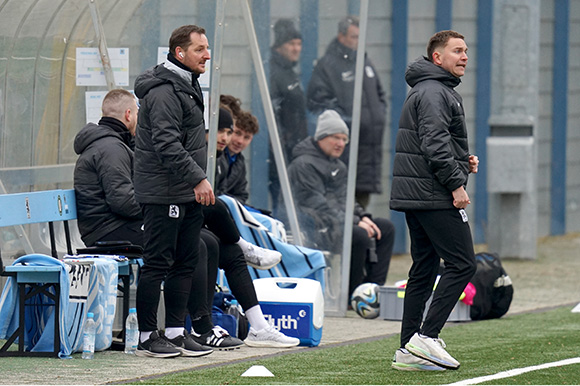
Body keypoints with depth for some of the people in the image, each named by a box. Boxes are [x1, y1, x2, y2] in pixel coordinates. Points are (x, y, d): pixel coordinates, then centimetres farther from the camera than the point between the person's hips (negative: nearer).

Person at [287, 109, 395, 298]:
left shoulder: (338, 165, 22)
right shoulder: (304, 164, -11)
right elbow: (317, 205, -19)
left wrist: (362, 217, 5)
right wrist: (355, 222, -21)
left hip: (340, 223, 10)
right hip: (315, 230, -10)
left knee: (386, 227, 6)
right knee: (359, 235, -32)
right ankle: (350, 295, -24)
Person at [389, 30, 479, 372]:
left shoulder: (438, 91, 23)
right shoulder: (434, 93, -12)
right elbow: (434, 143, -22)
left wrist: (464, 160, 13)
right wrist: (456, 183, -20)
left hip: (414, 196, 11)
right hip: (434, 196, -11)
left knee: (424, 269, 10)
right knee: (462, 264, -10)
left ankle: (409, 350, 9)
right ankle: (426, 337, -15)